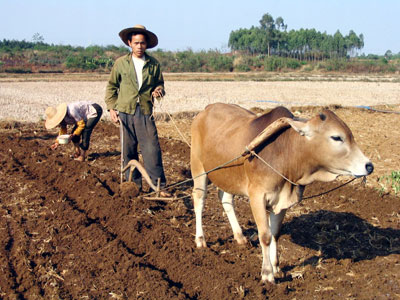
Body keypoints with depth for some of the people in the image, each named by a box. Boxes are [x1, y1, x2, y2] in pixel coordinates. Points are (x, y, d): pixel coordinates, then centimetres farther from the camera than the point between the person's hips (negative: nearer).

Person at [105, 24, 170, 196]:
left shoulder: (154, 64, 6)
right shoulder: (120, 63, 5)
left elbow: (159, 84, 19)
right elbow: (111, 87, 12)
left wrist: (158, 90, -4)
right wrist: (111, 108, 3)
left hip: (146, 112, 0)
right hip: (125, 112, 1)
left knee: (152, 149, -7)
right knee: (128, 151, 6)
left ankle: (159, 186, -2)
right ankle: (134, 185, 18)